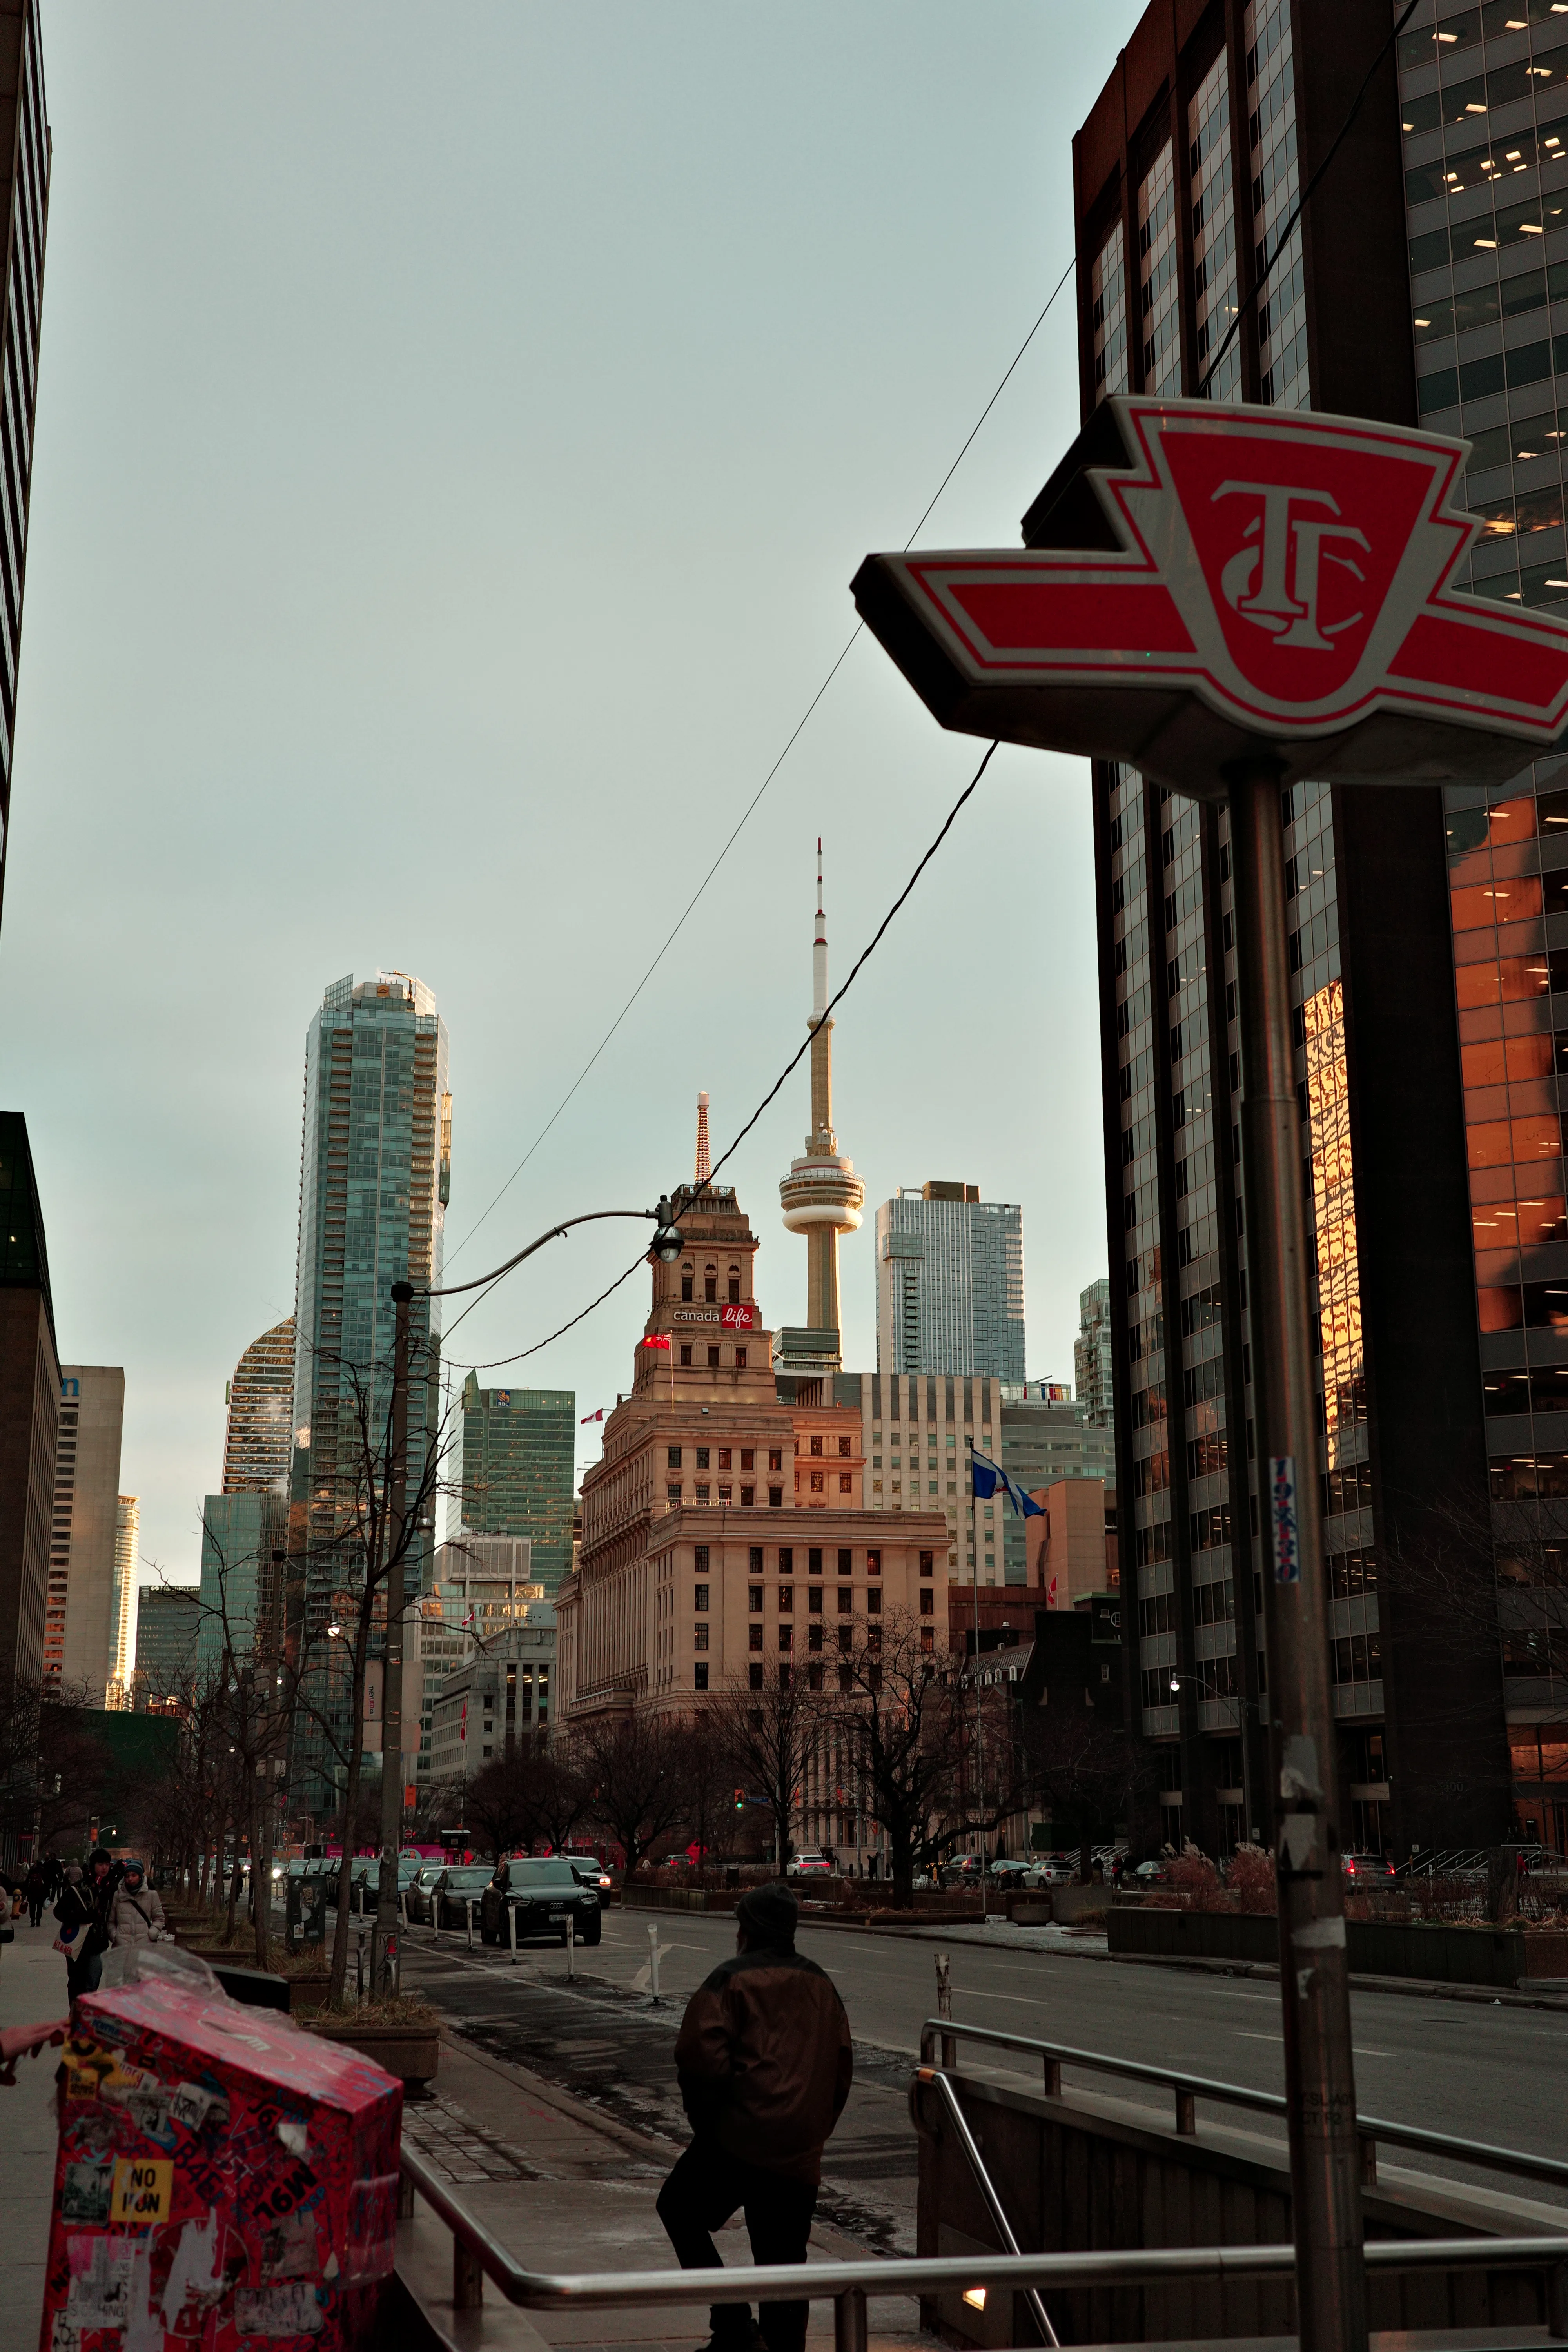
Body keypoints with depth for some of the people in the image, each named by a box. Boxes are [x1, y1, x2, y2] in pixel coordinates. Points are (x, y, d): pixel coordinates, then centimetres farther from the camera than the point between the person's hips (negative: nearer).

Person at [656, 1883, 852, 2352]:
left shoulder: (732, 1979, -5)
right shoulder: (821, 1986, 16)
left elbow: (700, 2056, -15)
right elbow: (841, 2068, 19)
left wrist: (706, 2120, -2)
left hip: (740, 2139, -6)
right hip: (800, 2153, 6)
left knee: (679, 2208, 13)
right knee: (783, 2260, 12)